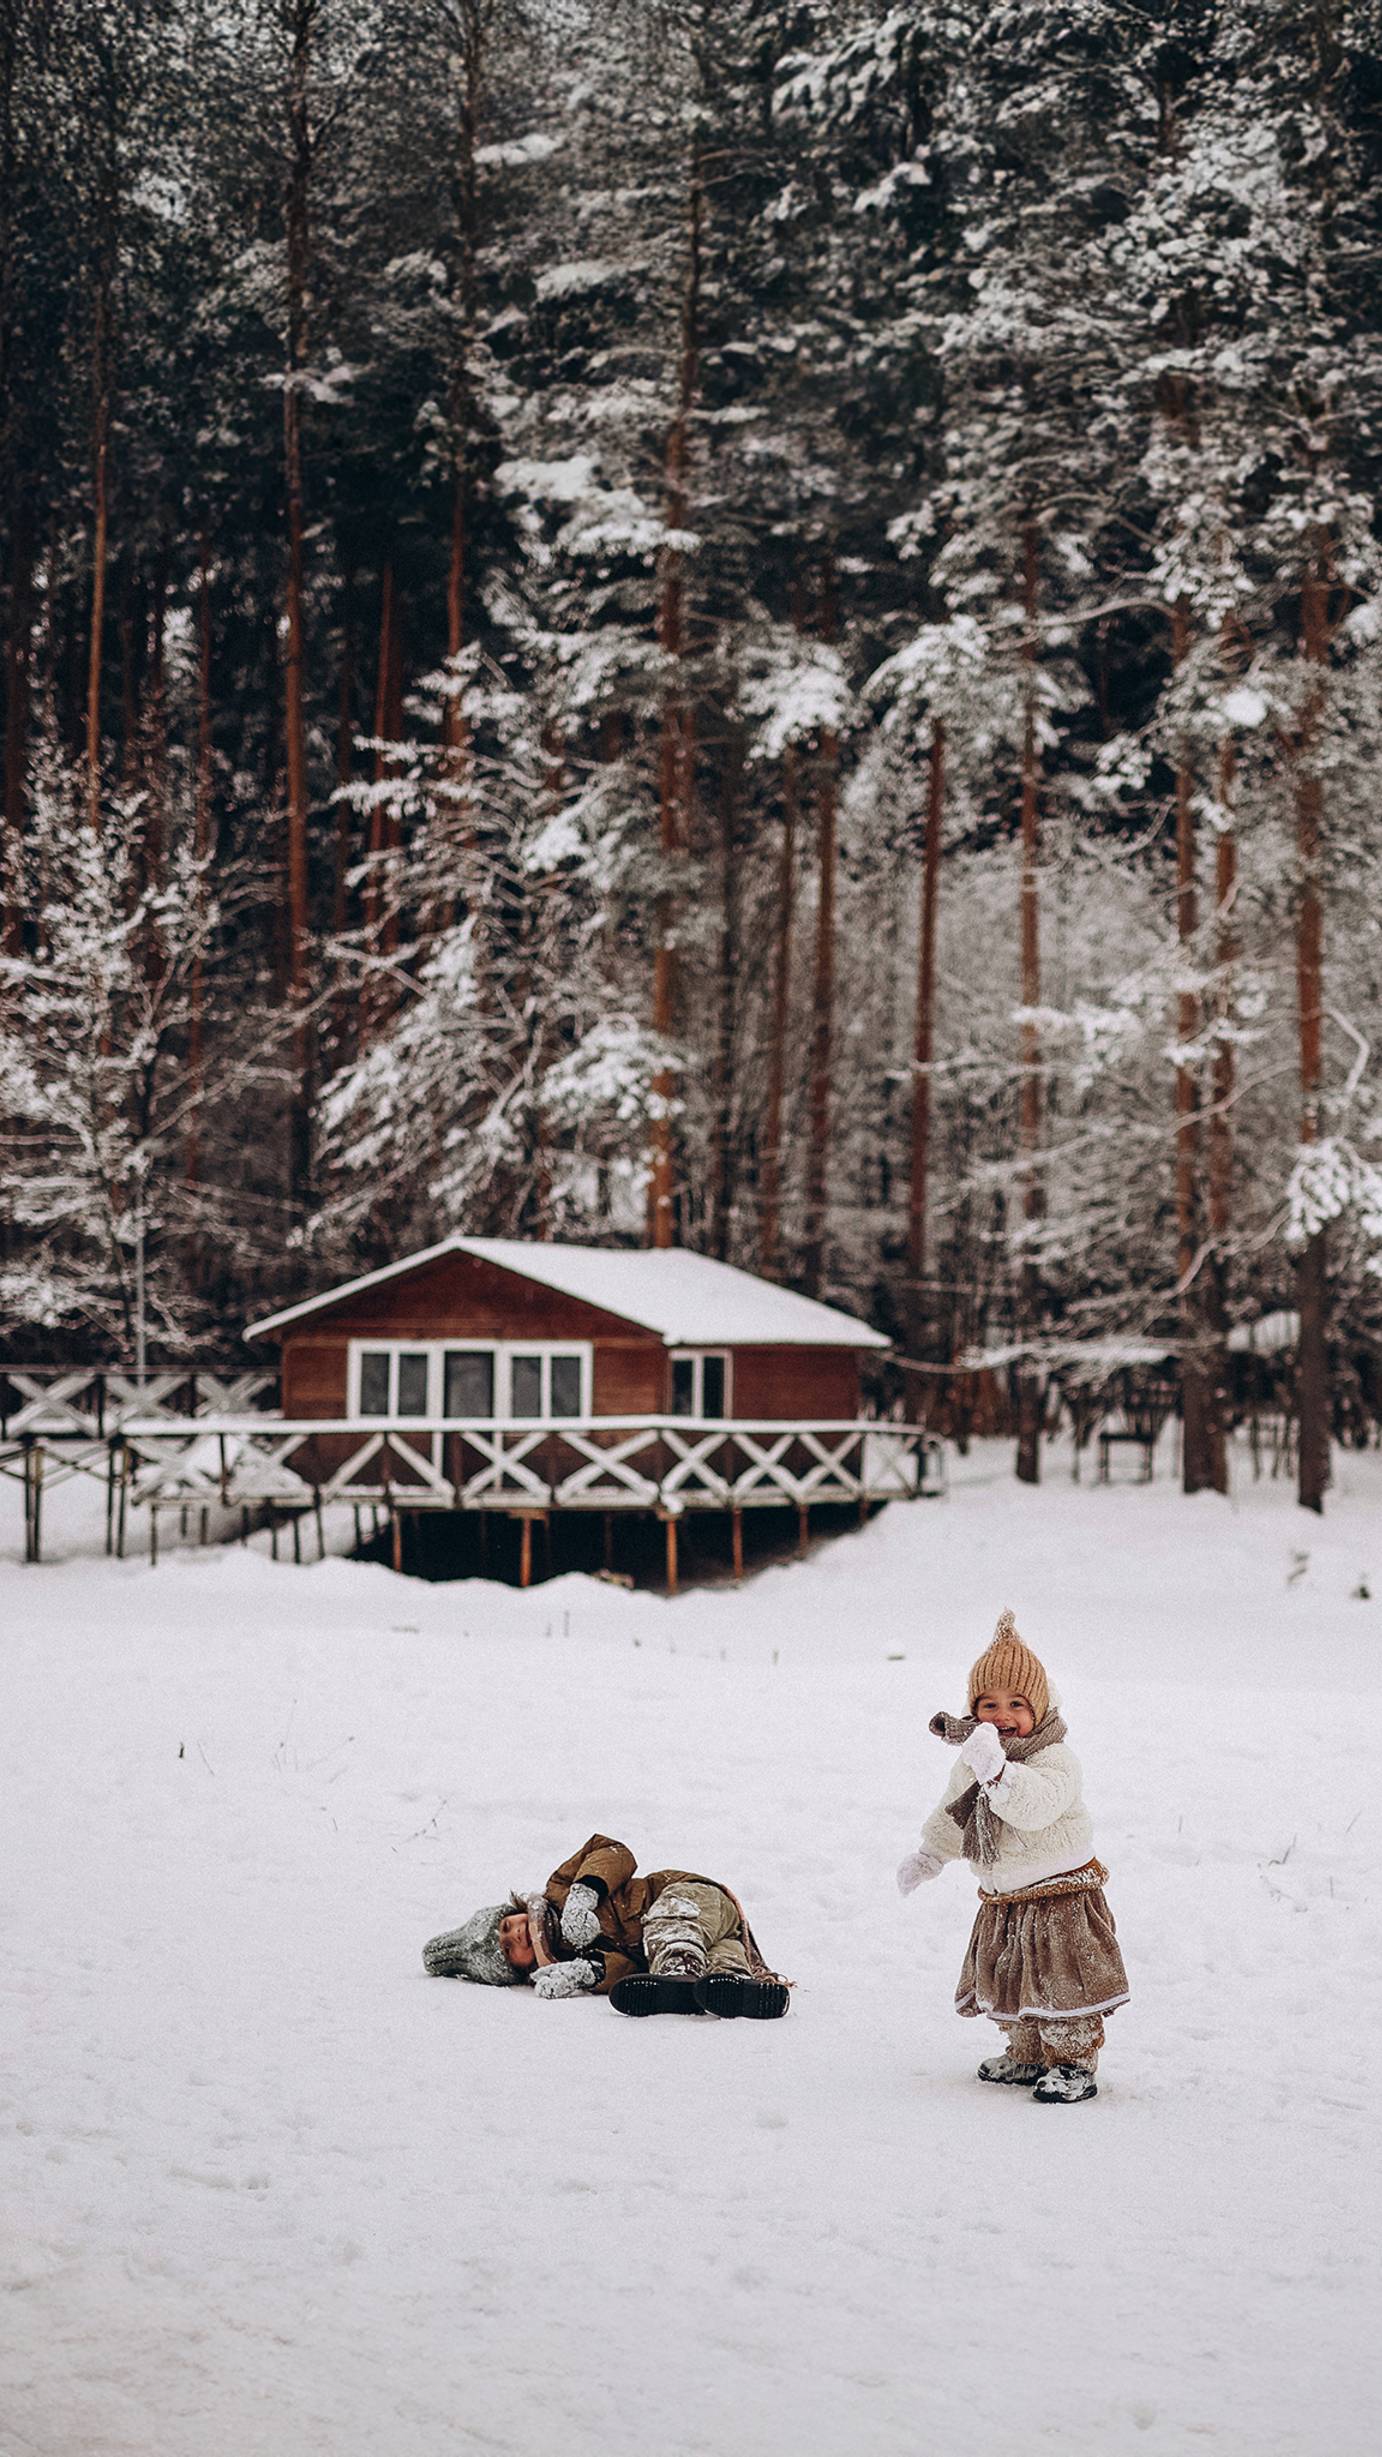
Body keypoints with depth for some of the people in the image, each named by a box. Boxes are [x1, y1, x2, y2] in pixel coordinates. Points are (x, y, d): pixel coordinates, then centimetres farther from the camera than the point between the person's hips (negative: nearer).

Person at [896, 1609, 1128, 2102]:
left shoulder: (1054, 1760, -21)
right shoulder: (972, 1763, 4)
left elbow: (1036, 1805, -41)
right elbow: (953, 1813, 21)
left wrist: (996, 1772, -53)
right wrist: (928, 1855, 23)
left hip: (1058, 1896, -8)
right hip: (1003, 1898, 8)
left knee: (1060, 1985, -6)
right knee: (1007, 1983, 18)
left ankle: (1074, 2064, 8)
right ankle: (1025, 2056, 35)